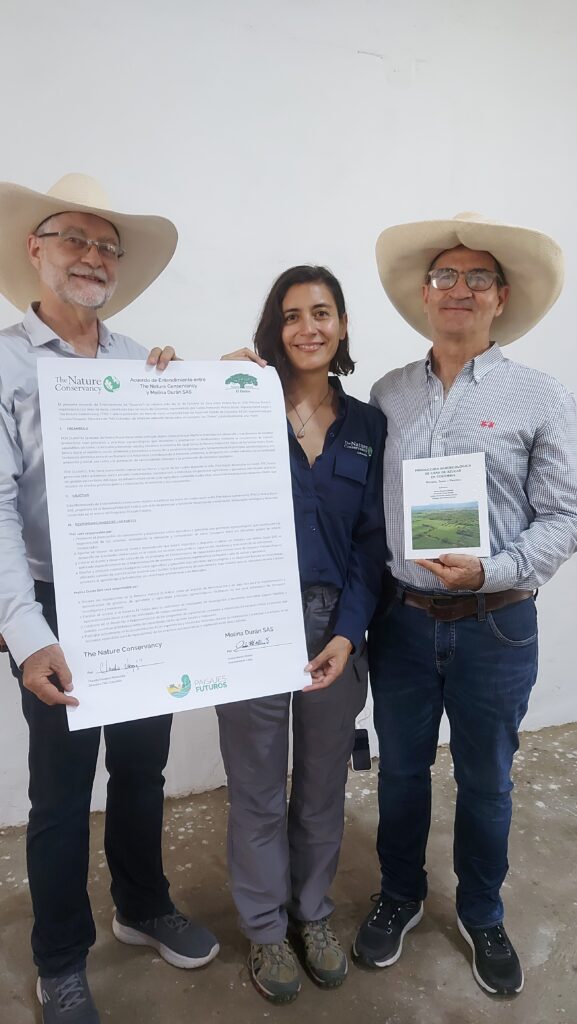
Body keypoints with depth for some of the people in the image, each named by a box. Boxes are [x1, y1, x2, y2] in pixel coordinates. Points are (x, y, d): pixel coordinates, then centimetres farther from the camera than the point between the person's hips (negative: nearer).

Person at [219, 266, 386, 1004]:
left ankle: (312, 913, 43)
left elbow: (371, 540, 2)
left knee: (323, 783, 18)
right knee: (258, 789, 12)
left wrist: (348, 633, -8)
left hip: (336, 623, 3)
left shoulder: (366, 426, 4)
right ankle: (265, 927, 37)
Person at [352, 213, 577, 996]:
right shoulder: (388, 394, 2)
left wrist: (490, 572, -20)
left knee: (485, 783, 17)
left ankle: (482, 916, 43)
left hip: (495, 626, -1)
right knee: (401, 771, 18)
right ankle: (399, 897, 44)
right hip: (403, 619, 2)